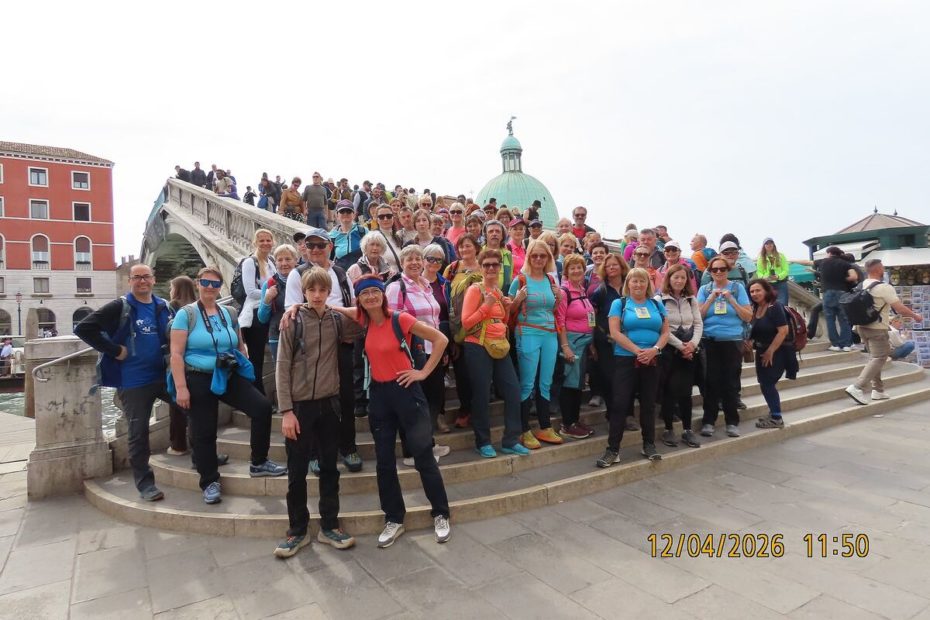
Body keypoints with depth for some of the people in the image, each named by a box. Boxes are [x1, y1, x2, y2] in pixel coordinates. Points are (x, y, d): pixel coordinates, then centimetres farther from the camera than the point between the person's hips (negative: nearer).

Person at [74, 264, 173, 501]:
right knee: (139, 432, 2)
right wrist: (114, 351, -16)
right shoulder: (119, 307, -8)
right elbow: (83, 328, -14)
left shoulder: (163, 307, 7)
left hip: (163, 375, 5)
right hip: (133, 381, -5)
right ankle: (144, 482, 13)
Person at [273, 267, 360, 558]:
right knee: (297, 472, 7)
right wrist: (286, 410, -12)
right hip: (300, 405, -2)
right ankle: (297, 531, 22)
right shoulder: (293, 321, -5)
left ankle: (329, 526, 25)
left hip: (329, 404, 3)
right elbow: (282, 367, -7)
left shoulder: (337, 320, 2)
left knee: (329, 468, 11)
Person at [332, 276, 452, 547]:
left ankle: (441, 514, 20)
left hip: (405, 391, -5)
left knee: (423, 456, 3)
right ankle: (394, 519, 25)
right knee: (384, 461, 10)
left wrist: (424, 372, -11)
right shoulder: (364, 320, 2)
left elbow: (440, 339, -11)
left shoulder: (400, 319, -13)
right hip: (378, 394, 5)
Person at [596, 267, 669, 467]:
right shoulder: (619, 304, 1)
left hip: (652, 361, 3)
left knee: (648, 403, 11)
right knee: (620, 403, -5)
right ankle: (613, 449, -1)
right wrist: (637, 350, -17)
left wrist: (655, 349, -13)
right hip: (625, 359, -3)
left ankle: (649, 445, 23)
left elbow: (665, 332, 7)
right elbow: (615, 333, -9)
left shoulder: (657, 305, 11)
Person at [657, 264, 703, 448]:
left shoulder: (691, 299, 10)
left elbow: (698, 324, 6)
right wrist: (681, 346, -13)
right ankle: (668, 429, 12)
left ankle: (687, 430, 15)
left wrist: (693, 344, -10)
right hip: (669, 350, -4)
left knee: (686, 391, 5)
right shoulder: (659, 299, -6)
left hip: (690, 351, 4)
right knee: (669, 391, 0)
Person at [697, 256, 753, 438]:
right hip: (710, 341, 0)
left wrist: (731, 300, -11)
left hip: (733, 341, 0)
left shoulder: (737, 287, 4)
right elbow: (698, 316, -1)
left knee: (731, 382, 1)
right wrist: (712, 298, -11)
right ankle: (709, 421, 7)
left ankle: (732, 422, 12)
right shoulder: (704, 289, 7)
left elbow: (748, 317, 0)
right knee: (711, 381, 0)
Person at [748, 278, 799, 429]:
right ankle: (774, 413, 29)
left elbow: (783, 331, -23)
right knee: (765, 383, 13)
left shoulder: (775, 306, -18)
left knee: (767, 383, -6)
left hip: (777, 351, -8)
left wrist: (770, 351, -21)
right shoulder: (755, 308, 5)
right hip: (762, 351, 8)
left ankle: (776, 418, 6)